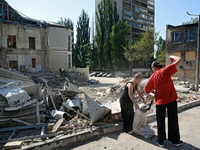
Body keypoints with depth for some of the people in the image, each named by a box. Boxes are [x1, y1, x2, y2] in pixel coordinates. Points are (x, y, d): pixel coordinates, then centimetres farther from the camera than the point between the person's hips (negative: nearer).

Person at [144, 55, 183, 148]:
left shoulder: (153, 77, -1)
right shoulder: (165, 70, -9)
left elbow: (146, 89, 4)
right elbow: (180, 60, -13)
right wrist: (172, 57, 5)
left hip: (159, 101, 2)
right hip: (171, 99, -1)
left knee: (160, 121, 14)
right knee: (173, 120, 13)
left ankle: (161, 141, 24)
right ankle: (175, 141, 28)